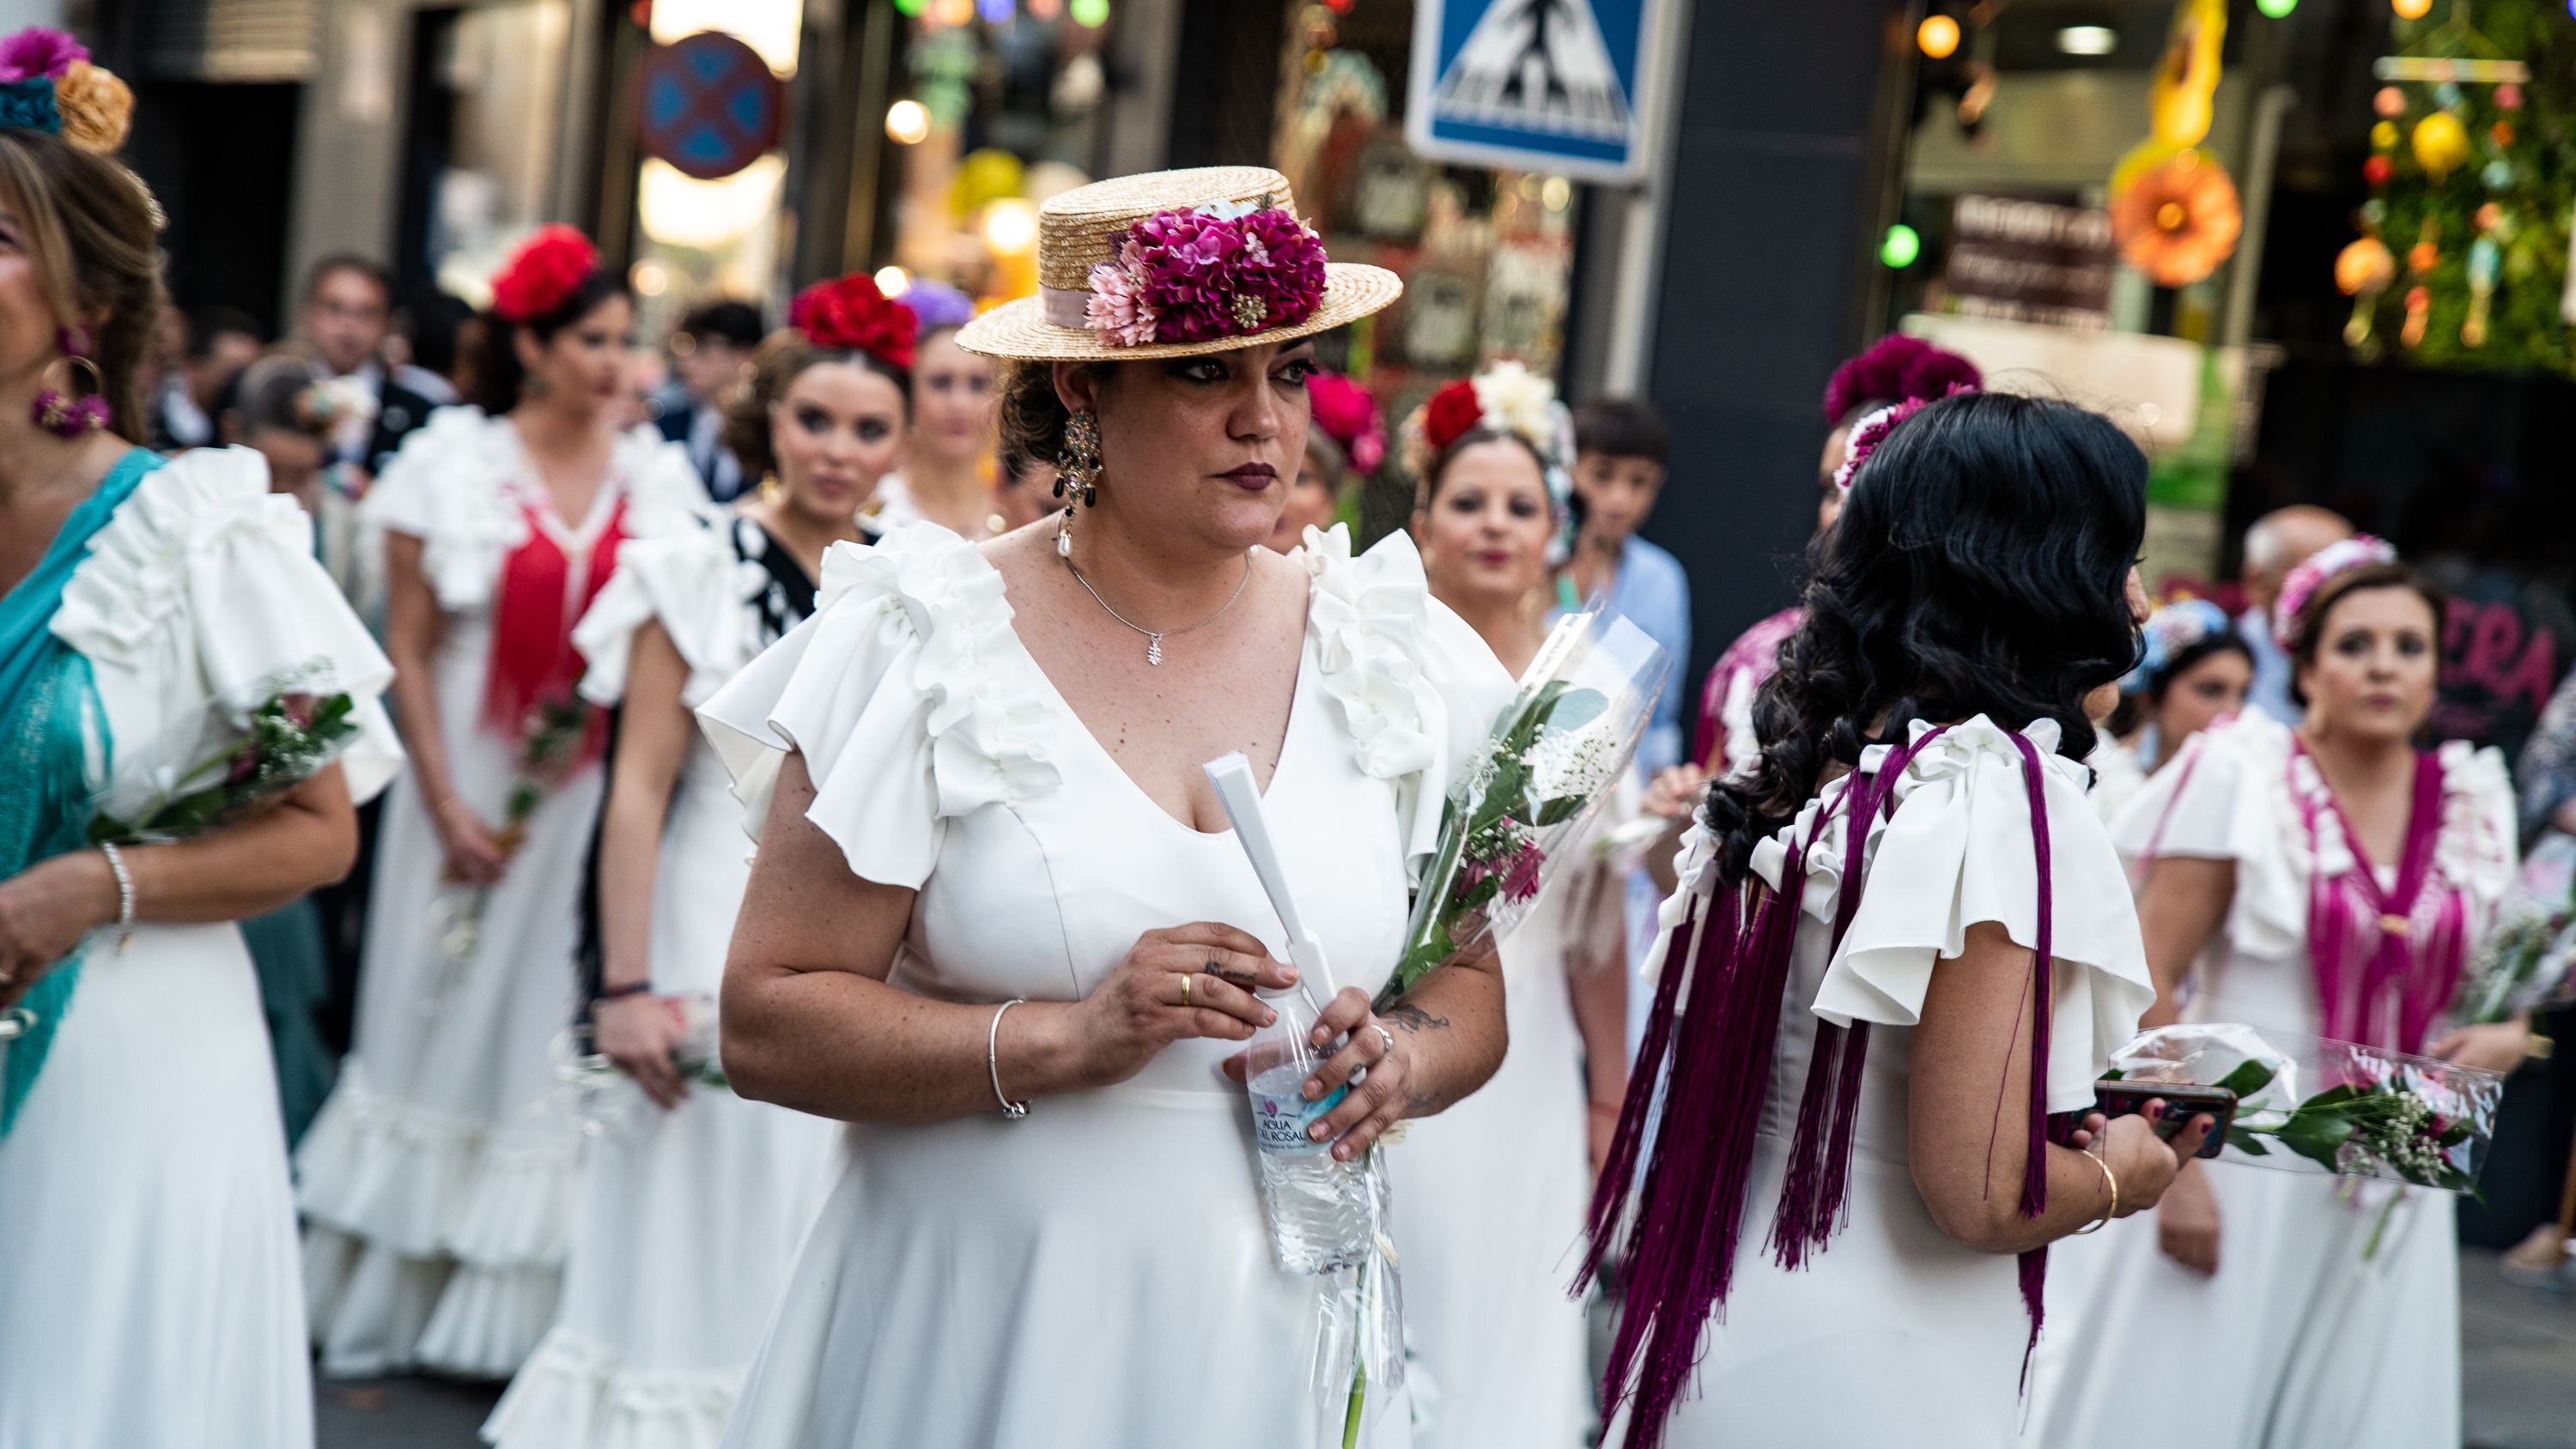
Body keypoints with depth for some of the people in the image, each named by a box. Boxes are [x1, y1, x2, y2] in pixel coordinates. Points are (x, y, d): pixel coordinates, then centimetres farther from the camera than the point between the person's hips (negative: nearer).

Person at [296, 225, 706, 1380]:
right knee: (438, 1015, 6)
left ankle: (504, 1310, 11)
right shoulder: (454, 462, -1)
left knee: (547, 1028, 3)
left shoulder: (656, 480, 5)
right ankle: (388, 1291, 18)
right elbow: (408, 649, -2)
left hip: (589, 796, 2)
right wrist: (447, 804, -8)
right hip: (465, 781, -2)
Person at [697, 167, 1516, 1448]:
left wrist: (1400, 1060, -10)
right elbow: (765, 1025, -10)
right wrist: (1070, 1039, -20)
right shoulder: (925, 644, -7)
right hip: (970, 1342, -2)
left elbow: (1469, 987, 12)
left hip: (1274, 1343, 3)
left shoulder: (1394, 656, 3)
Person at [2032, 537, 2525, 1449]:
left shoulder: (2470, 806, 8)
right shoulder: (2240, 777, -6)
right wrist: (2173, 1164, -17)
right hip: (2232, 1171, -4)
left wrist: (2500, 1038, -2)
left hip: (2387, 1192, 5)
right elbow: (2145, 980, -10)